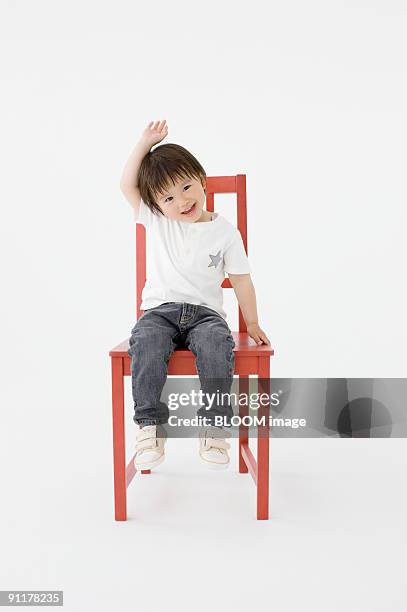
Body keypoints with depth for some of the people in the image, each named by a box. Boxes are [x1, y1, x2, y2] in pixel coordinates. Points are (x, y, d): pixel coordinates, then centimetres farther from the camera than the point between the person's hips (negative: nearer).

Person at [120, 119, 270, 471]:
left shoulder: (224, 231, 5)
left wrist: (253, 325, 9)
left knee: (217, 345, -34)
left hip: (205, 313, -1)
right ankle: (150, 424, -24)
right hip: (160, 310, 1)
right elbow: (127, 185, 5)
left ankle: (214, 425, -25)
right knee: (146, 343, -32)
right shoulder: (156, 221, 10)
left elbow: (242, 279, 9)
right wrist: (146, 143, 1)